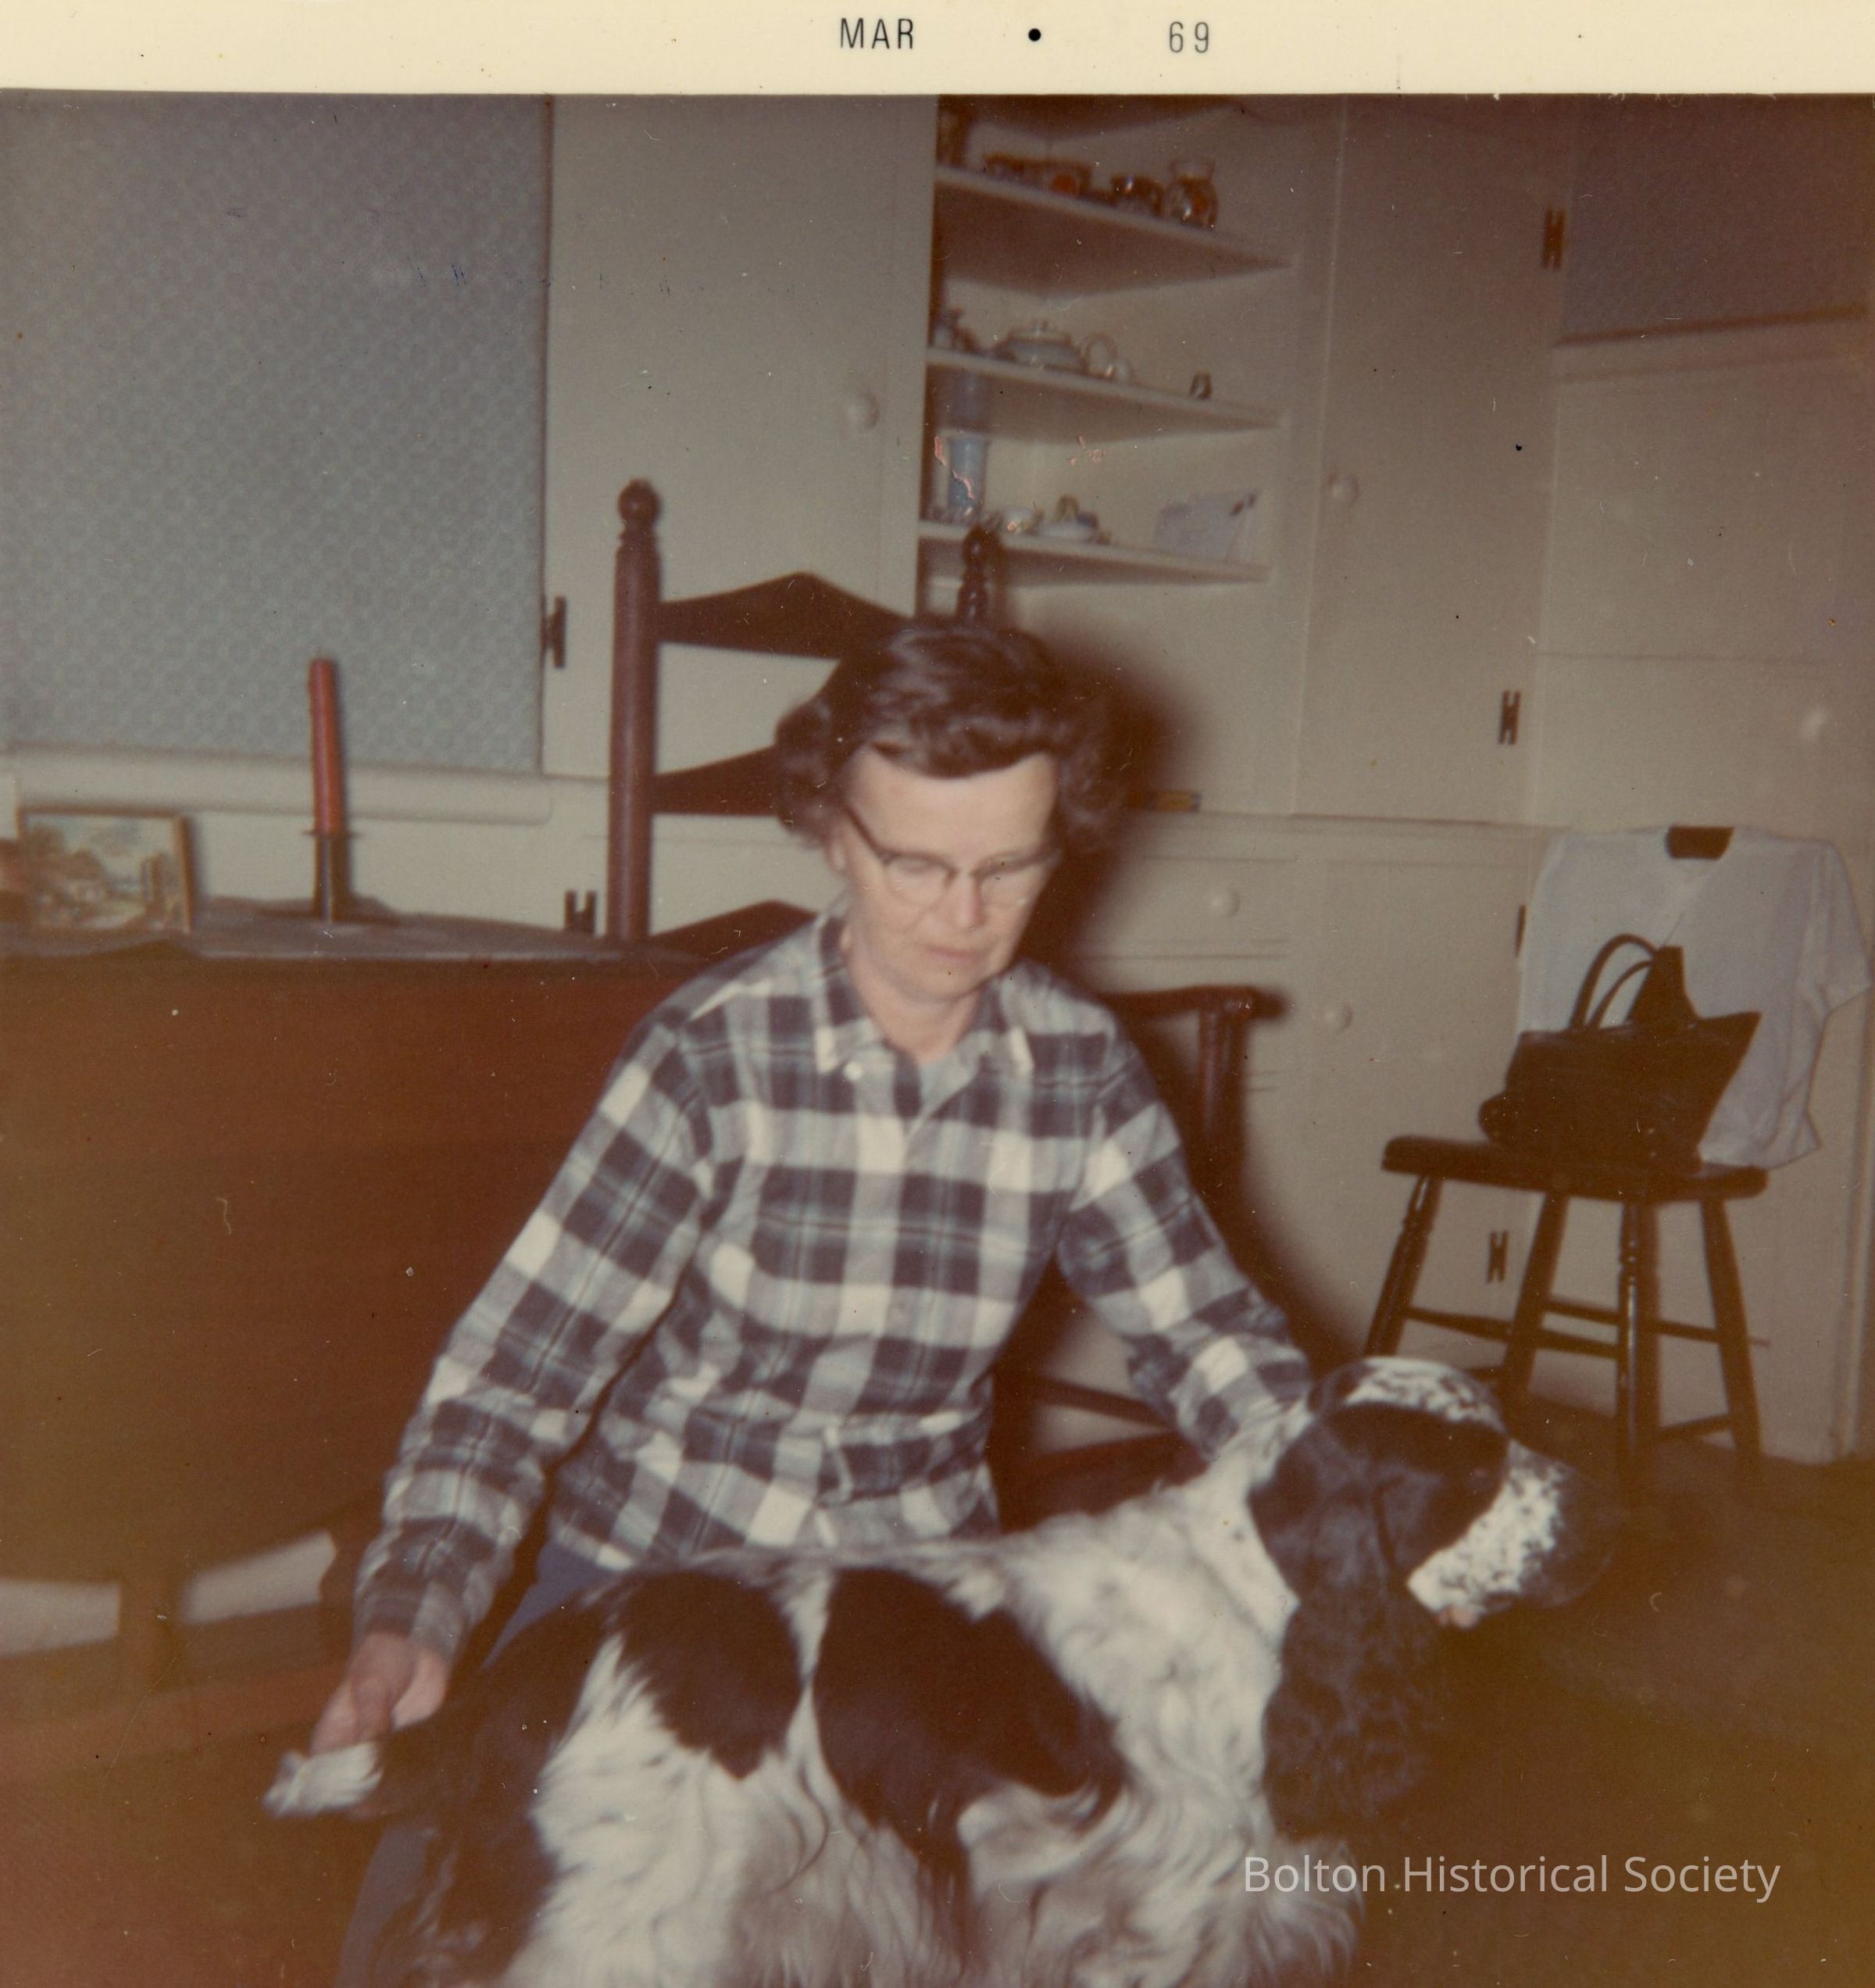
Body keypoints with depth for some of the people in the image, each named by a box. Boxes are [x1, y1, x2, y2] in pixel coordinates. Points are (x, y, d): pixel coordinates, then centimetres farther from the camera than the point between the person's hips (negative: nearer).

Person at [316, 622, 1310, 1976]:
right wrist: (418, 1619, -33)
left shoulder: (1082, 1068, -6)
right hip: (658, 1566, -2)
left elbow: (1205, 1328, -1)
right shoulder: (716, 1054, -17)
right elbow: (520, 1366, -19)